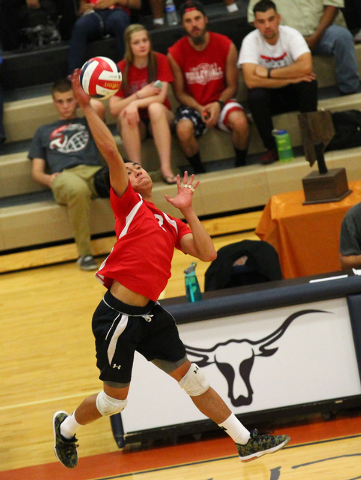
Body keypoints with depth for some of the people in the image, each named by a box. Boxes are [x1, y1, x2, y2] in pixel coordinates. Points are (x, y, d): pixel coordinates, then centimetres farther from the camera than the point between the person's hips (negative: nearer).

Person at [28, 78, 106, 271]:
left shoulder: (88, 123, 33)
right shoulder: (44, 132, 35)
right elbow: (36, 171, 24)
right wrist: (48, 179, 3)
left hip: (93, 171, 1)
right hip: (64, 176, -1)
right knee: (78, 189, -44)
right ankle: (84, 252, -33)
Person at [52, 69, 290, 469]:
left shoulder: (170, 224, 16)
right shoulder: (127, 203, -1)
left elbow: (207, 254, 5)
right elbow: (110, 151, -13)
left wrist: (187, 211, 3)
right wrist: (86, 107, -16)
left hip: (149, 315, 6)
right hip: (117, 316, -6)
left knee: (192, 378, 9)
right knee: (115, 399, 4)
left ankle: (245, 441, 13)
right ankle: (66, 427, 32)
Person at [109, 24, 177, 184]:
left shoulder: (160, 61, -7)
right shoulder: (121, 69, -7)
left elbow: (161, 97, -17)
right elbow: (114, 109, -14)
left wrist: (135, 104, -30)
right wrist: (140, 95, -22)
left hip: (159, 119, 0)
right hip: (134, 126, 0)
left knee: (155, 107, -33)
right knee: (125, 114, -32)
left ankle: (166, 168, -40)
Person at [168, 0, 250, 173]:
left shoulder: (226, 46, -6)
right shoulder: (175, 53, -8)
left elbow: (232, 86, 0)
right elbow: (180, 92, 0)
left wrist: (218, 105, -19)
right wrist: (200, 109, -18)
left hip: (220, 101, 1)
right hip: (193, 105, 0)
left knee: (240, 121, -32)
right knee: (183, 130, -33)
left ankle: (240, 165, -6)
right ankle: (199, 172, -8)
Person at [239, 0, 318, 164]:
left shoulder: (291, 34, -15)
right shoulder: (250, 41, -16)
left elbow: (306, 66, -34)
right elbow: (250, 80, -30)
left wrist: (268, 73, -29)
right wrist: (291, 78, -31)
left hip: (294, 94, 0)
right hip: (270, 96, 0)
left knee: (309, 83, -30)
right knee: (255, 96, -32)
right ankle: (272, 148, -16)